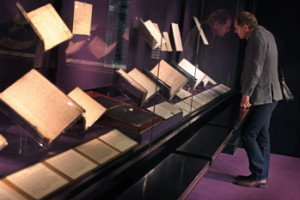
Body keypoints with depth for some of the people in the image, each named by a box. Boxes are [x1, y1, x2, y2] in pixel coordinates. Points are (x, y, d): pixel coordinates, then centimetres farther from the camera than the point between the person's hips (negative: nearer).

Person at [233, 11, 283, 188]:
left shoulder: (257, 36, -15)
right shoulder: (265, 34, 16)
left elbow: (255, 68, -22)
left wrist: (246, 93, -18)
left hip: (263, 95, -10)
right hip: (269, 95, 10)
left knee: (248, 134, -5)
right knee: (262, 135, 13)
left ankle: (259, 176, 2)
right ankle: (261, 176, 20)